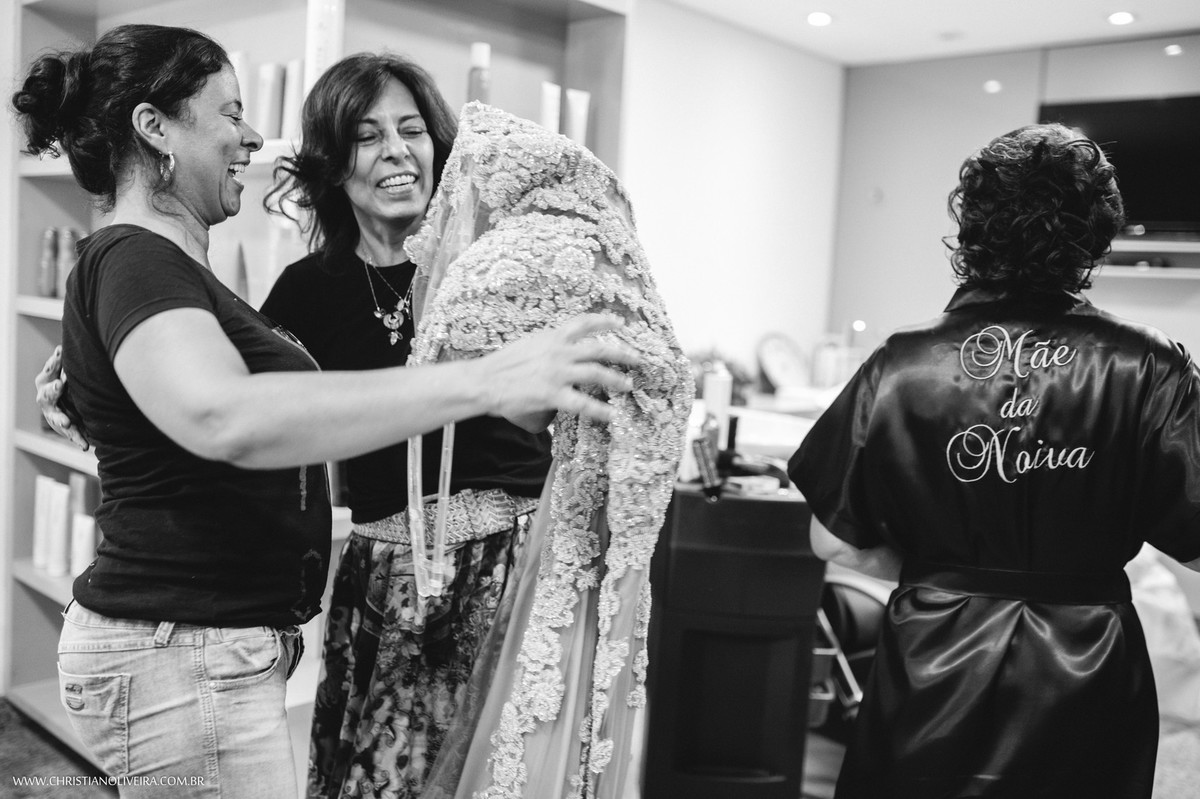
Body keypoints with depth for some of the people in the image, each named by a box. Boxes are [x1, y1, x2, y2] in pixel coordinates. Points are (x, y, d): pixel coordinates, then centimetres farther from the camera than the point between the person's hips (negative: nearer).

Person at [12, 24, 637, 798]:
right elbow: (222, 417, -37)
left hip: (223, 646, 10)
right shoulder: (132, 261, -17)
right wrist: (486, 380, -41)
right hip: (181, 655, -10)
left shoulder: (171, 268, 15)